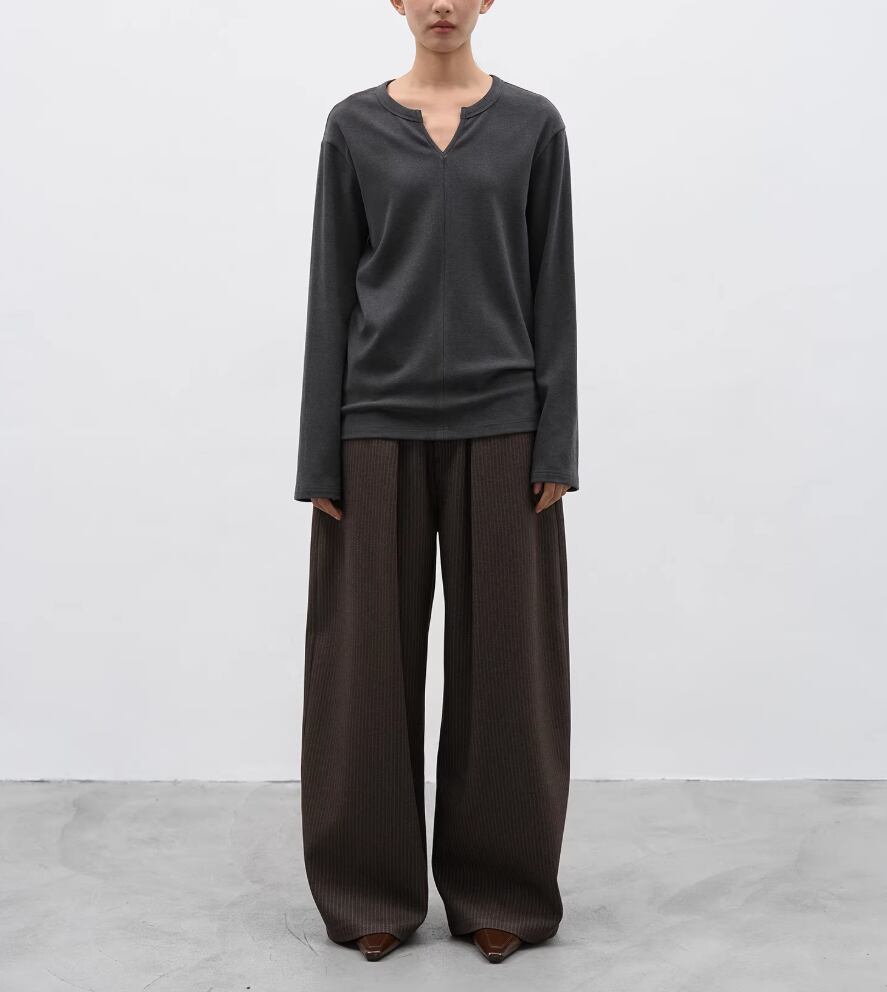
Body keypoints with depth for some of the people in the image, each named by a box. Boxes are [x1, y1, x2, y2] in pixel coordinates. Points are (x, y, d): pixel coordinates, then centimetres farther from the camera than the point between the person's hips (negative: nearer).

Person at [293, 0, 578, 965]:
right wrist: (321, 452, -2)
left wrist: (555, 443, -5)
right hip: (382, 424, 1)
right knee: (371, 657, 5)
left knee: (501, 656, 6)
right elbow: (331, 292, 3)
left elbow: (553, 290, 2)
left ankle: (496, 889, 24)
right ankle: (374, 890, 24)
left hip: (498, 423, 0)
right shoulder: (353, 125, 6)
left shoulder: (532, 123, 6)